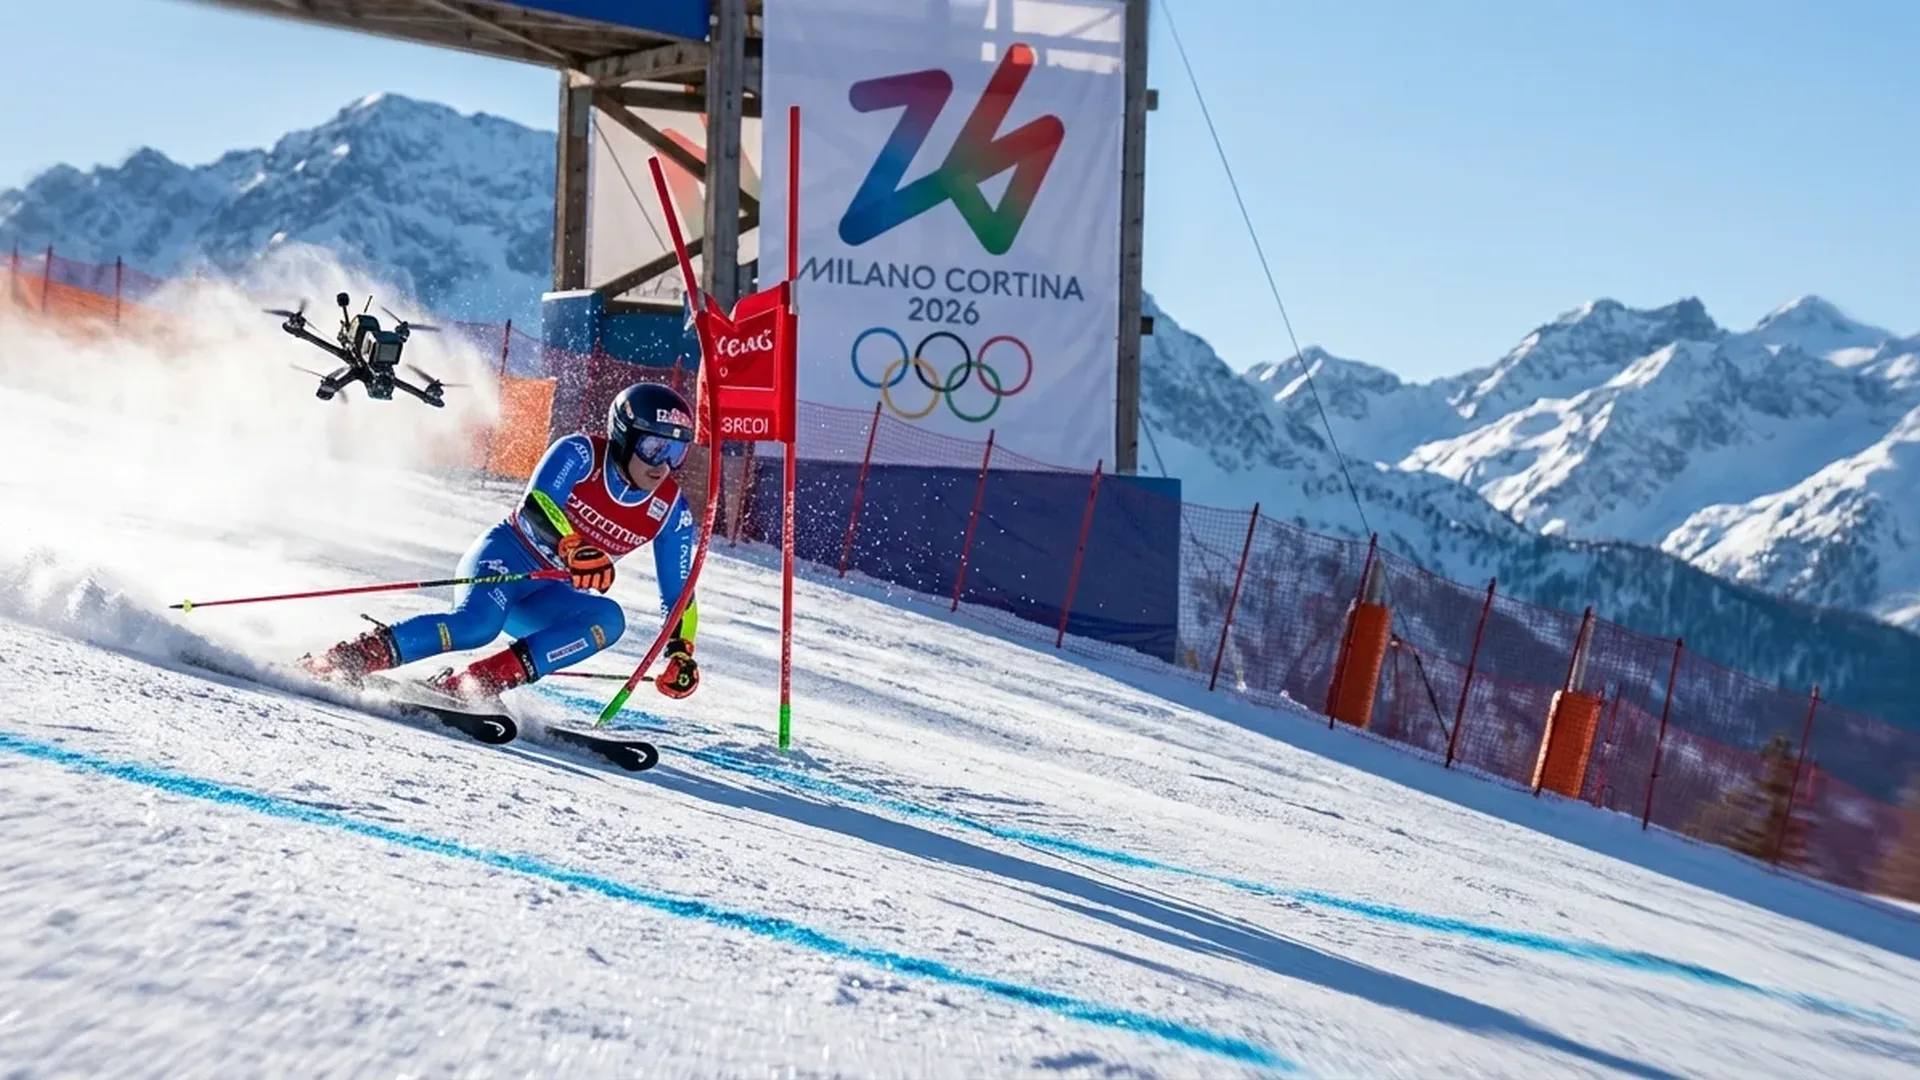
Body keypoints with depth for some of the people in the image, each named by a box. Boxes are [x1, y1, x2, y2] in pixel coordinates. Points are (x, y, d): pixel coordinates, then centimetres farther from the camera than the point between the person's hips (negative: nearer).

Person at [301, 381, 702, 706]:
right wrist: (572, 548, -47)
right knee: (478, 623, -36)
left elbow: (678, 594, 4)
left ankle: (480, 682, -33)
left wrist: (681, 651, -11)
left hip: (547, 597, 5)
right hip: (505, 554, -5)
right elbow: (535, 508, -28)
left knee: (608, 619, -27)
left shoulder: (670, 511, -3)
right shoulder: (580, 453, -14)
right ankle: (346, 658, -30)